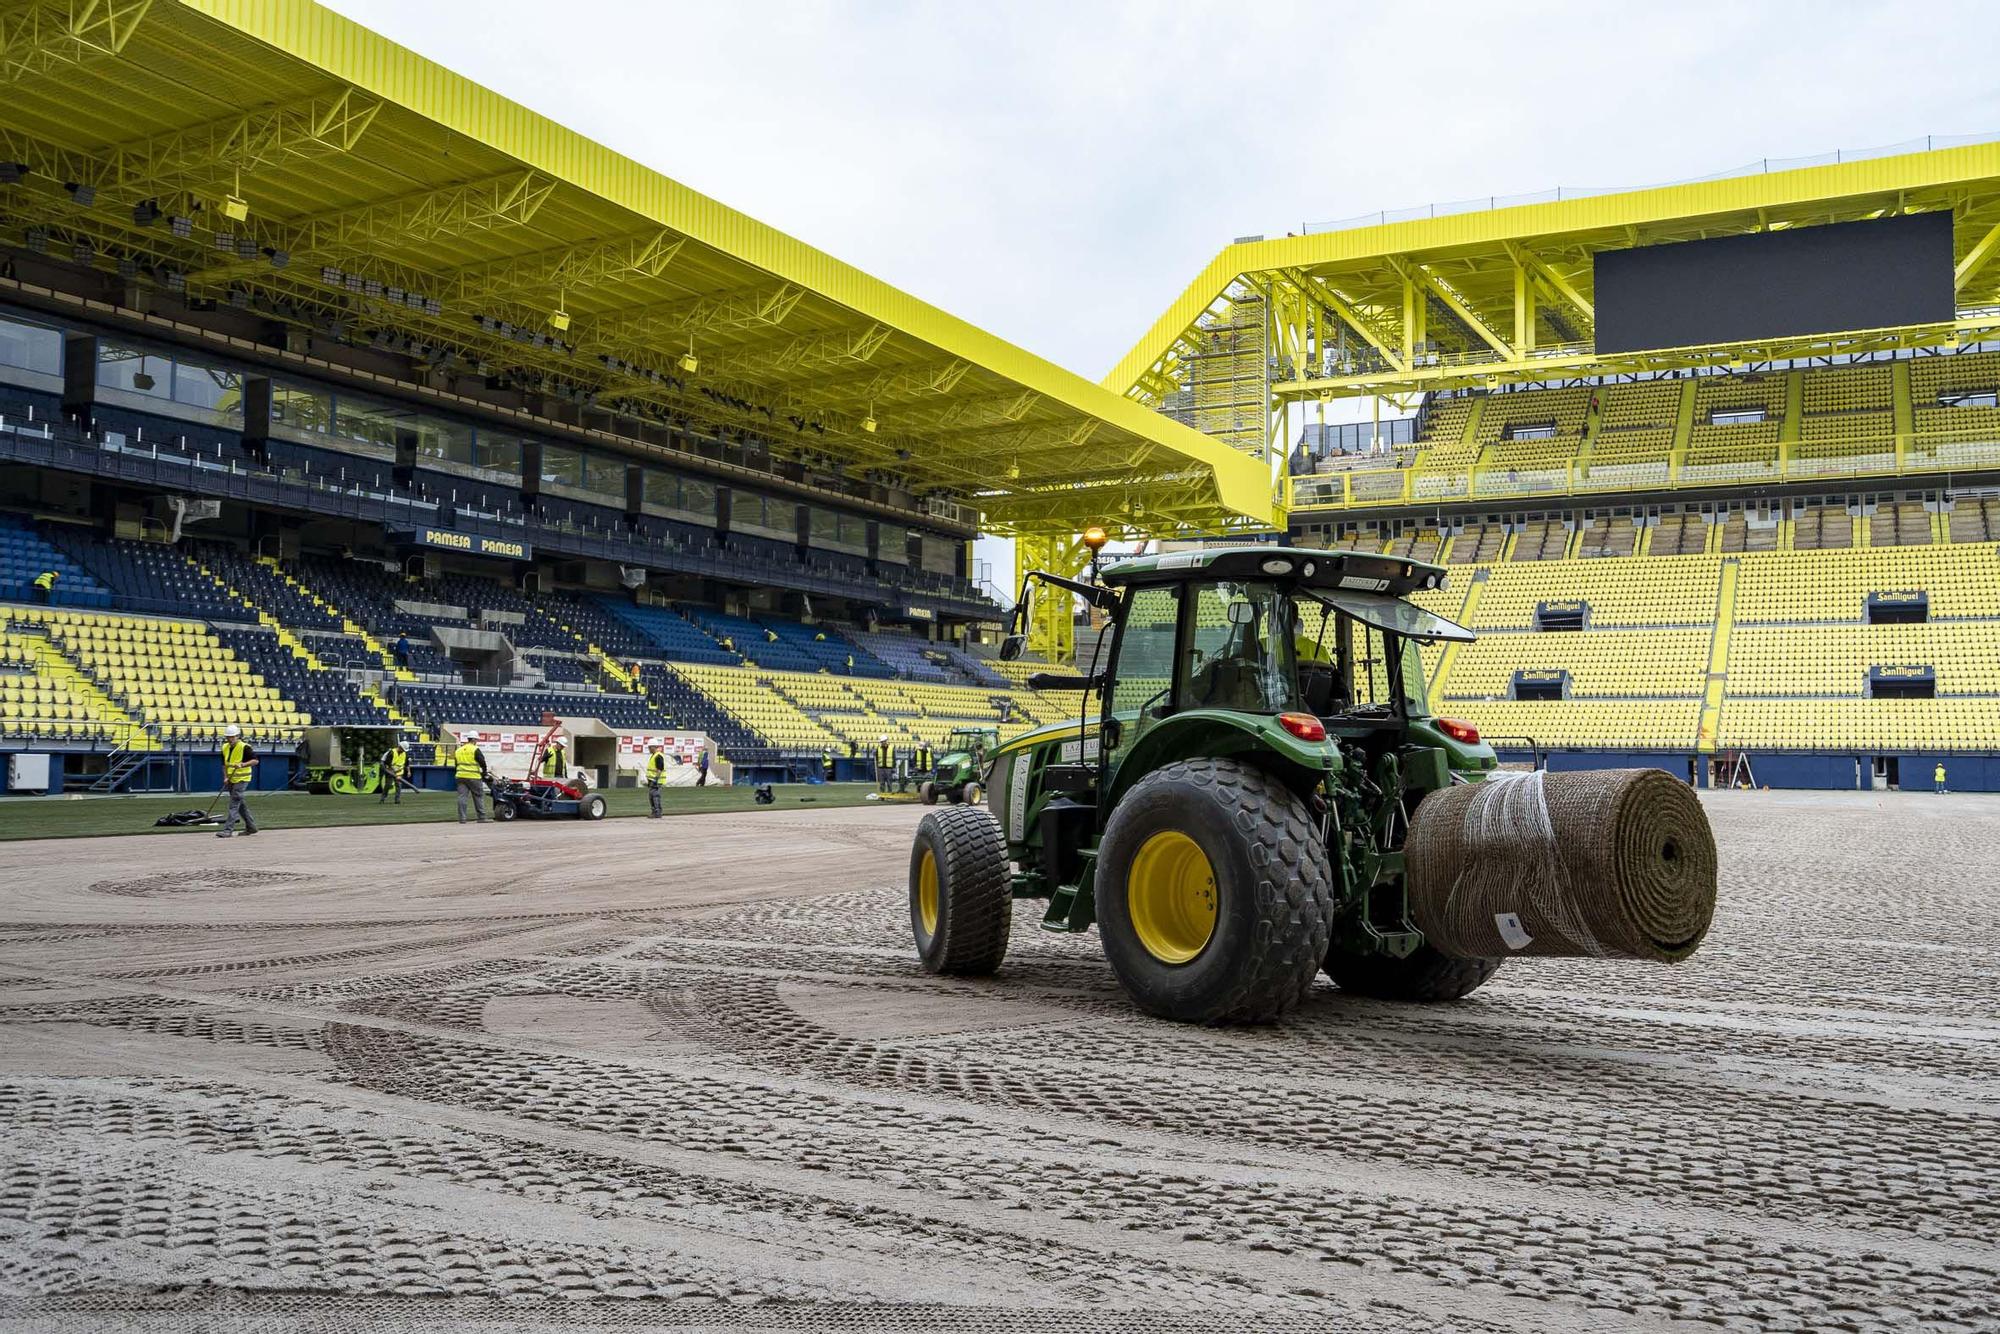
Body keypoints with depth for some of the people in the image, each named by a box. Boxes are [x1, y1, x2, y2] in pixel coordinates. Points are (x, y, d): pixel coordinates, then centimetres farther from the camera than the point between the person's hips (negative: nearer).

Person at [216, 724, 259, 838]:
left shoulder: (244, 747, -13)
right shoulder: (225, 747, 8)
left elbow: (255, 761, -15)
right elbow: (224, 764, 16)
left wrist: (242, 764, -28)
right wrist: (225, 777, 4)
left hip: (241, 780, -8)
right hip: (231, 780, 8)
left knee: (234, 805, -12)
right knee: (240, 804, 14)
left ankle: (228, 830, -14)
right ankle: (251, 826, 24)